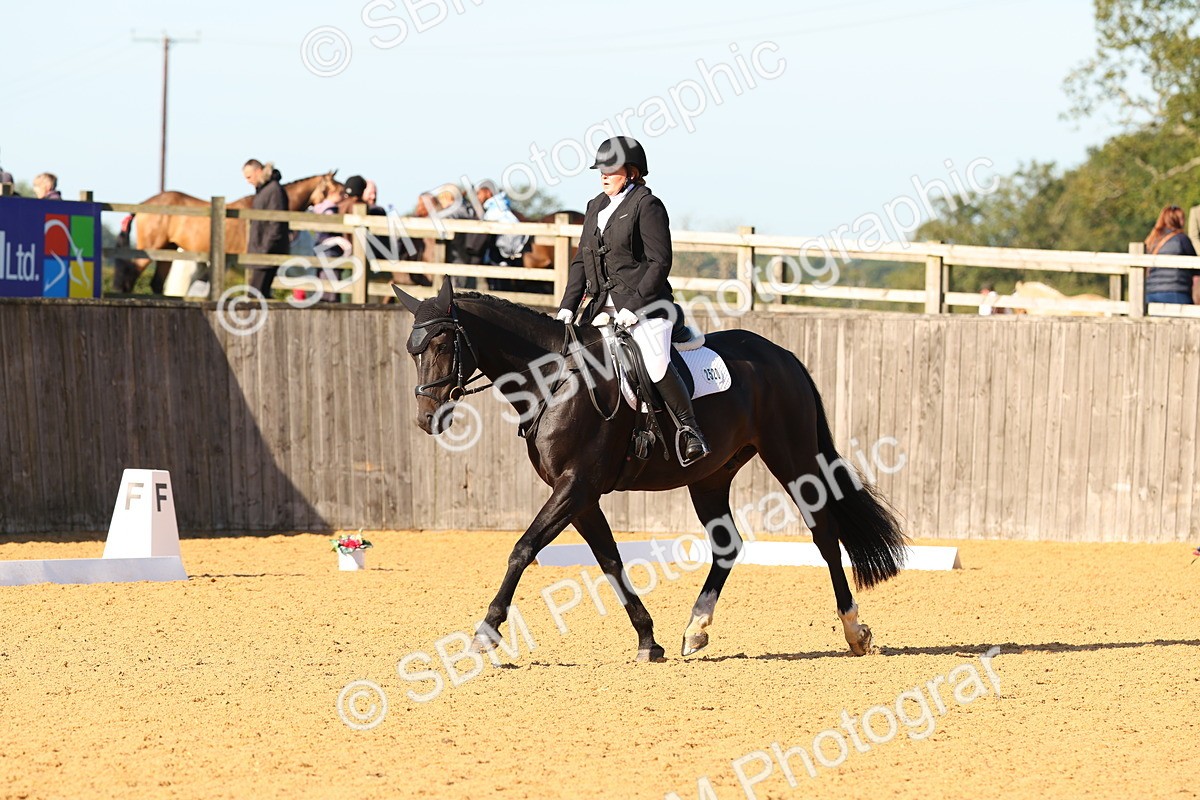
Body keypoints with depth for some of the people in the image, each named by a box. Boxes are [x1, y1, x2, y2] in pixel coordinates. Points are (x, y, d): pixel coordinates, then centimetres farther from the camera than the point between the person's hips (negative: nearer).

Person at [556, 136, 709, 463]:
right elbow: (581, 261, 17)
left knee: (657, 365, -24)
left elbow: (660, 262, -11)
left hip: (644, 304, -8)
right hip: (603, 306, 8)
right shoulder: (596, 207, 16)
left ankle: (689, 429, -10)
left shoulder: (647, 206, -6)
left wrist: (634, 306, -17)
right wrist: (568, 306, 6)